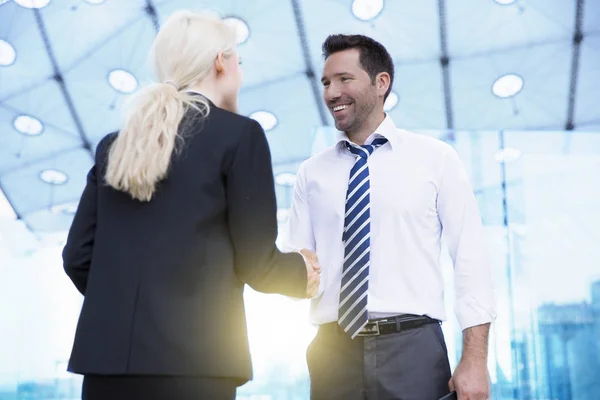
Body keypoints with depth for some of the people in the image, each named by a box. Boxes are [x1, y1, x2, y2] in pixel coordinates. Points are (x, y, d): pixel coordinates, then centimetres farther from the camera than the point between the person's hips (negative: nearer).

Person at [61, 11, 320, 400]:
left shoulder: (113, 144, 12)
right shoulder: (239, 134, -2)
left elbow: (78, 257, 11)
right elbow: (256, 261, -3)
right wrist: (303, 271, 18)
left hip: (106, 352, 6)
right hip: (190, 356, -5)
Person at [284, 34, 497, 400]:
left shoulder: (436, 159, 4)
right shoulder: (311, 174, 11)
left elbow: (471, 259, -1)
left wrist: (475, 360, -8)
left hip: (413, 350, -2)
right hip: (334, 353, 2)